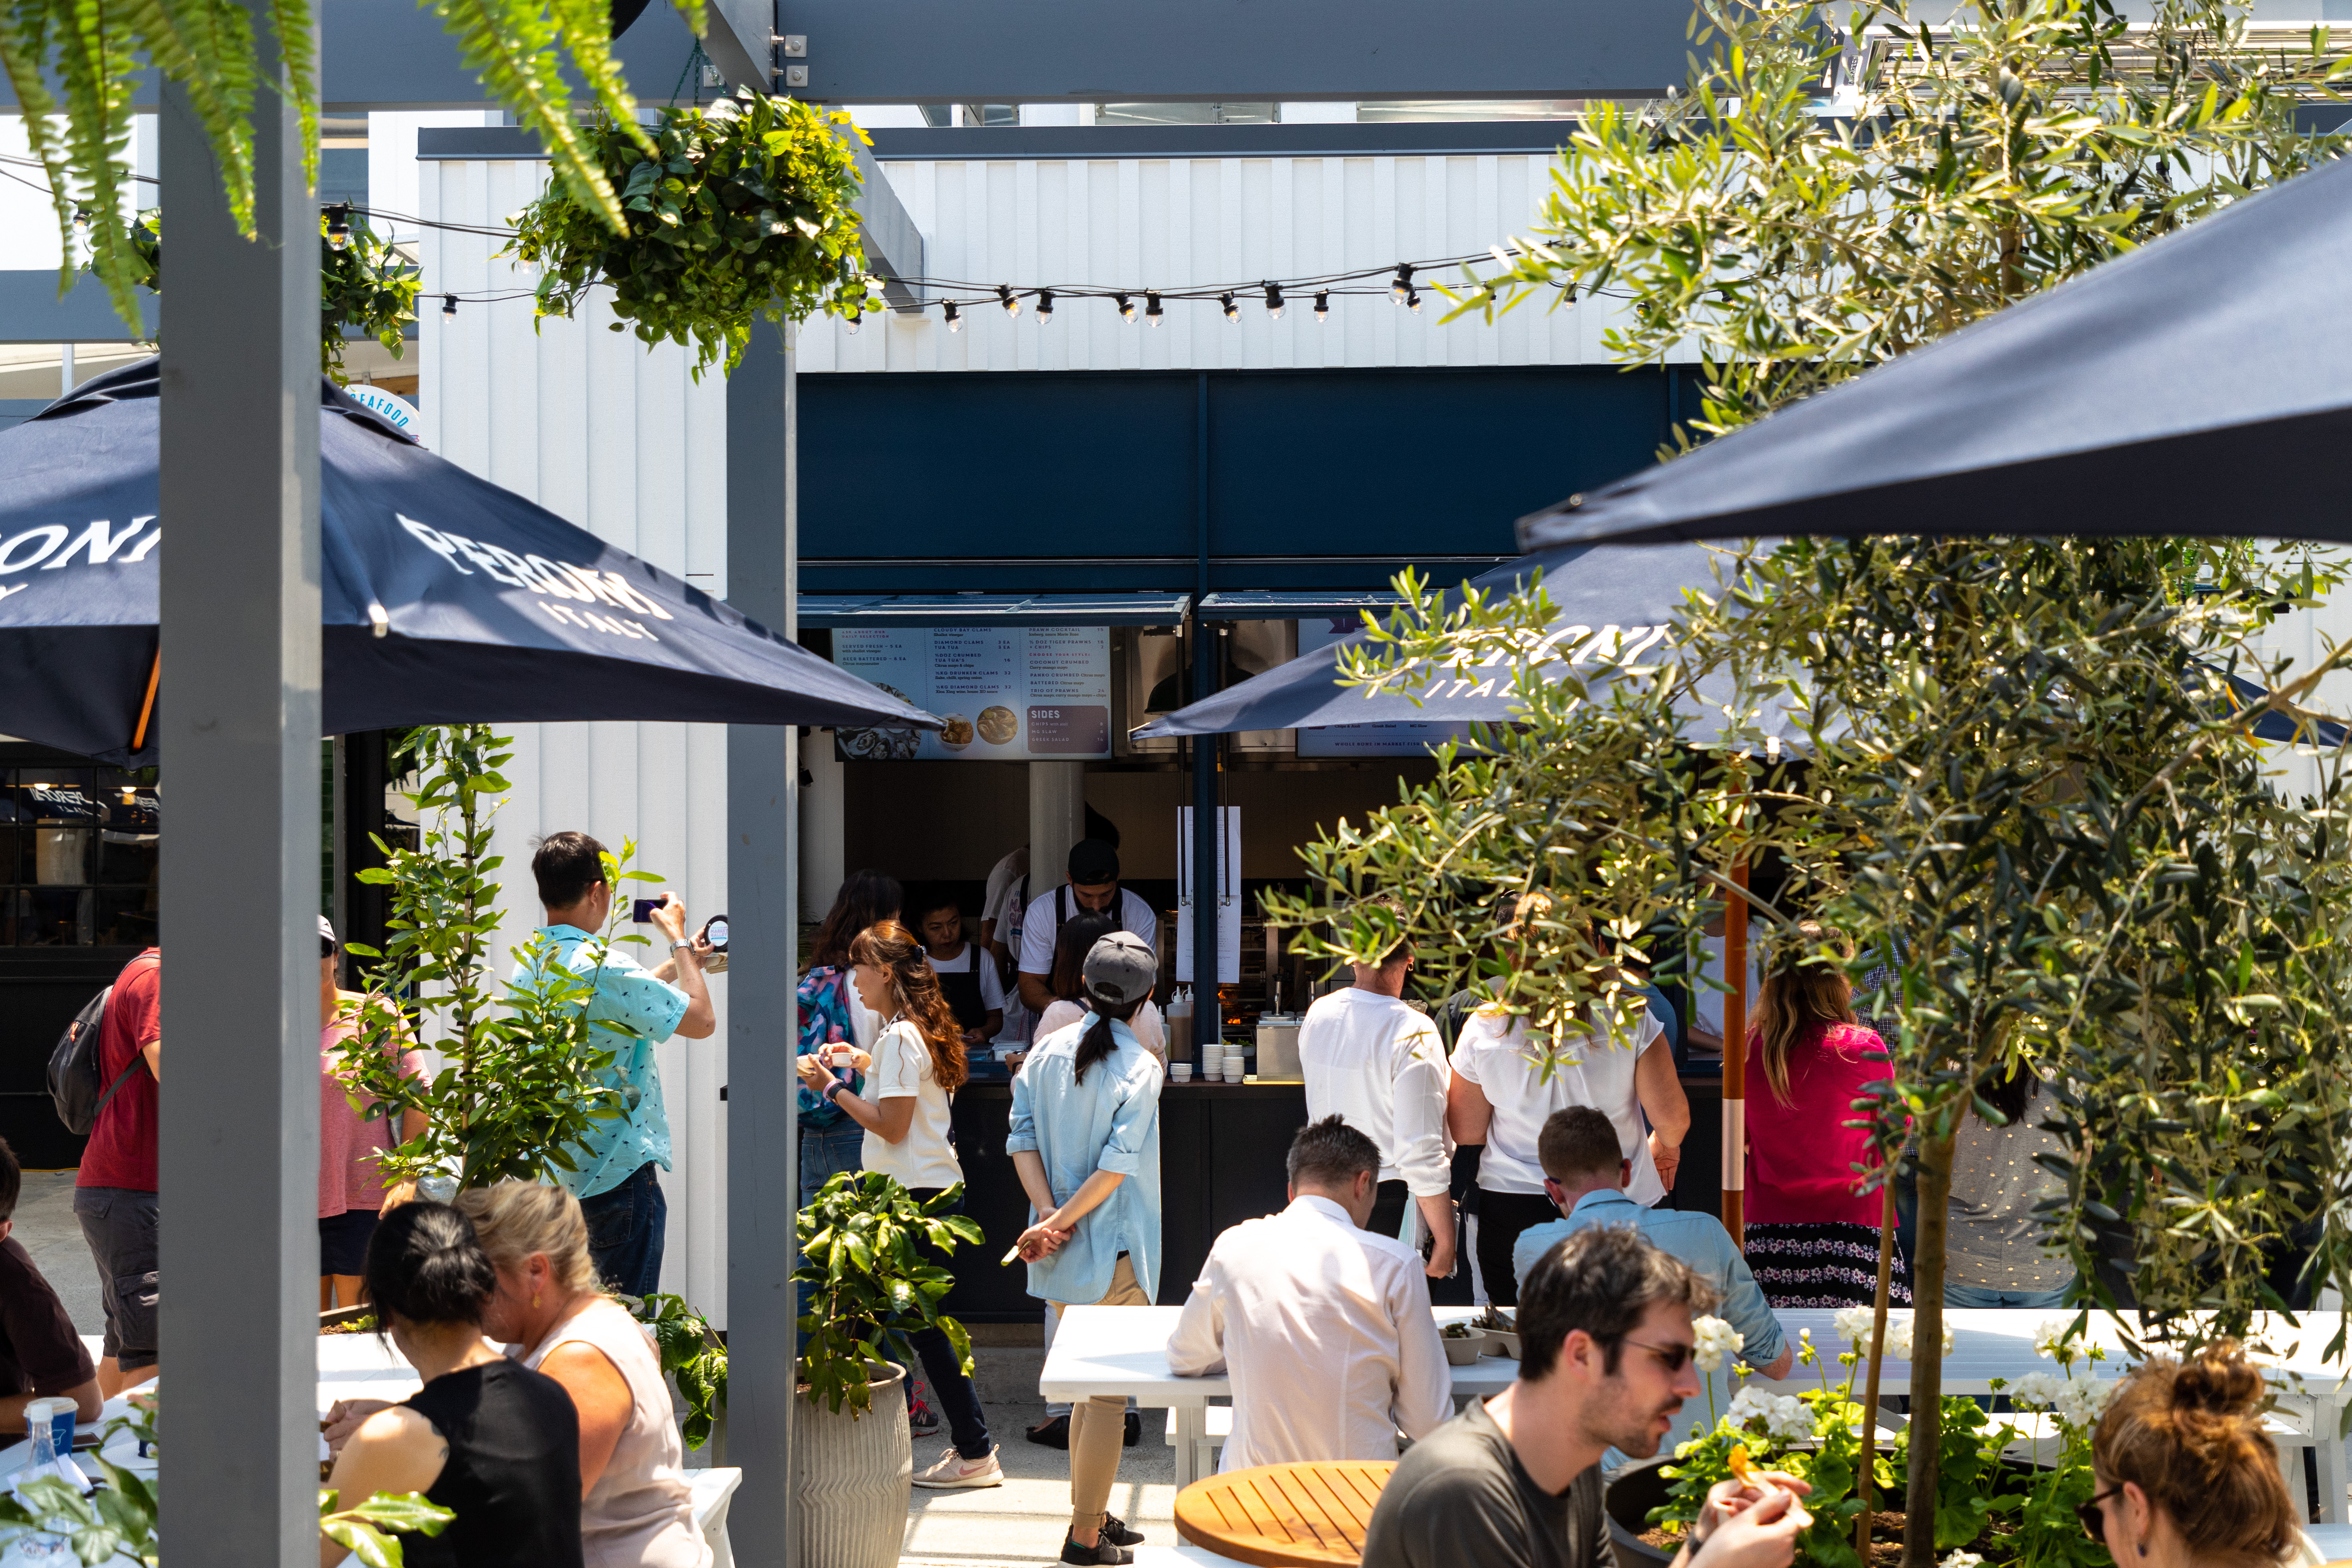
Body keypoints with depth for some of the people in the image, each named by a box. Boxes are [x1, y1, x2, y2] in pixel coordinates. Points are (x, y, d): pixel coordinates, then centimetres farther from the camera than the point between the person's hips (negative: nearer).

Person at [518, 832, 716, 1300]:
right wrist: (677, 939, 1)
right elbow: (702, 1021, -11)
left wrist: (679, 961, 32)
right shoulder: (602, 965, -19)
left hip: (552, 1172, 9)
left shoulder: (527, 965, 8)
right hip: (617, 1170, -9)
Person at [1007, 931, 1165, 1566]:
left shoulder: (1048, 1051, 4)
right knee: (1109, 1391, 1)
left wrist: (1048, 1212, -8)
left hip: (1062, 1254, 6)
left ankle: (1093, 1513, 27)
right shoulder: (1140, 1067, -12)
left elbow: (1021, 1137, -2)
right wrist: (1057, 1223, -14)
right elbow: (1118, 1164, -19)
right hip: (1116, 1252, -6)